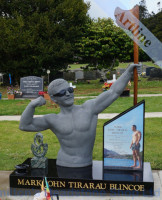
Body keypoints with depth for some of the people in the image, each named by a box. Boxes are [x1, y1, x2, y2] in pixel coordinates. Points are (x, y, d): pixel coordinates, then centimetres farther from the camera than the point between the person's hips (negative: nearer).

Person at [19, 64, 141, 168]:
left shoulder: (89, 108, -1)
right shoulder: (53, 120, 3)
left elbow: (114, 92, 0)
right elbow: (24, 125, 5)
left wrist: (129, 71, -6)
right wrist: (32, 105, -11)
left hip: (87, 166, 1)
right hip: (63, 166, -1)